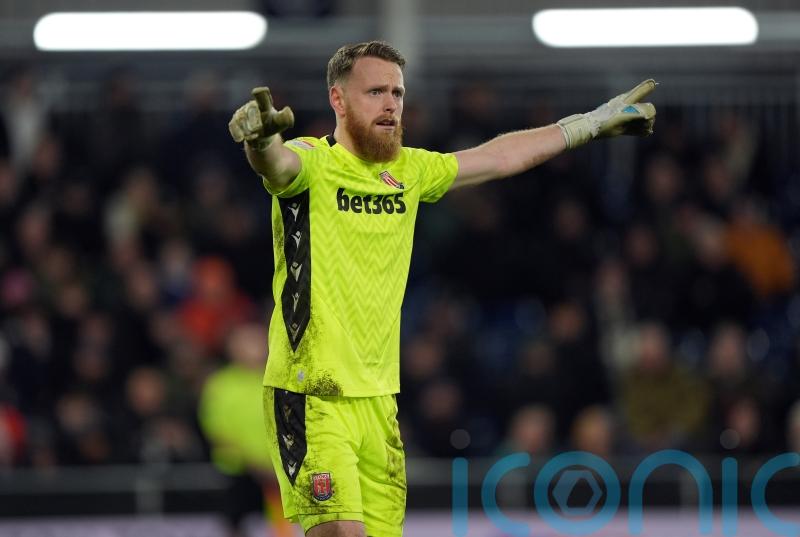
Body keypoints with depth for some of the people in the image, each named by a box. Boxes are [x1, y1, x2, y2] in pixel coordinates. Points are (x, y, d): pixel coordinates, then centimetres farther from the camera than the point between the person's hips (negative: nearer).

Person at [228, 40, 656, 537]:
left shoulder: (408, 171, 11)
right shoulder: (314, 163, -8)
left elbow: (501, 157, 25)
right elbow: (278, 165, -32)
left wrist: (593, 122, 32)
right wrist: (261, 141, -56)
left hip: (379, 398, 7)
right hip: (312, 397, -7)